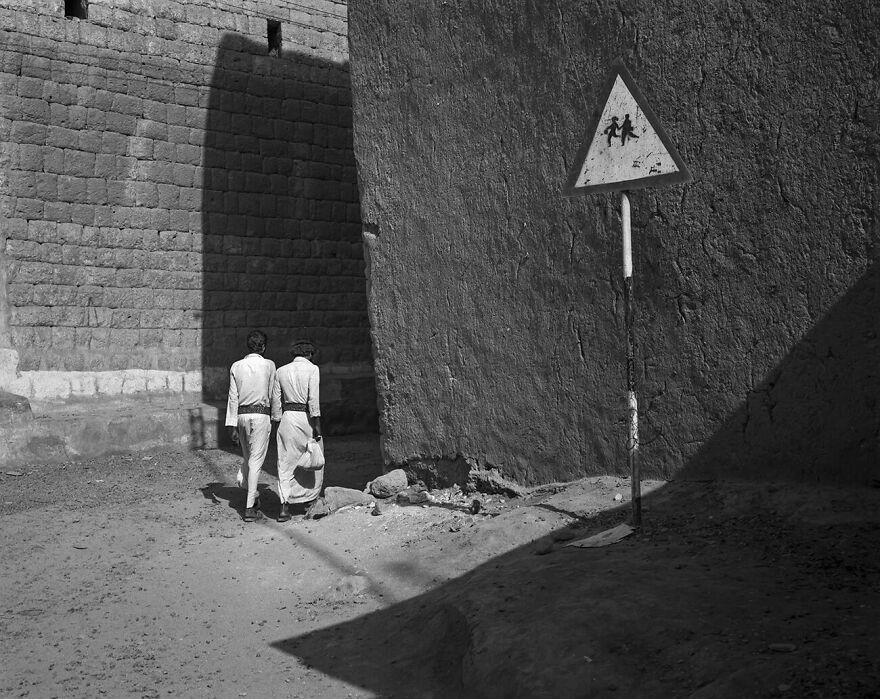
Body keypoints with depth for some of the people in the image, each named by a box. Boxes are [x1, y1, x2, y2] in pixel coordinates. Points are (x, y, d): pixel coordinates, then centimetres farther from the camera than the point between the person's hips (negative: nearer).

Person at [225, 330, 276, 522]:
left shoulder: (236, 366, 4)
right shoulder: (269, 365, -3)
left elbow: (233, 397, 1)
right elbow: (271, 395, 5)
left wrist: (232, 426, 1)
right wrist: (273, 416, 23)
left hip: (241, 415, 4)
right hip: (261, 414, -4)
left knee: (248, 458, 20)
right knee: (256, 461, -2)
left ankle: (253, 496, 17)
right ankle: (249, 508, -3)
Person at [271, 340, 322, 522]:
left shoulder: (281, 371, 9)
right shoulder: (312, 369, -3)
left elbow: (276, 401, 8)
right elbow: (313, 399, -12)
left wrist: (278, 422, 16)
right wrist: (317, 426, -11)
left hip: (287, 418, 3)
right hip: (306, 418, -3)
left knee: (286, 463, 3)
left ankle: (285, 507, -6)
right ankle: (308, 500, 23)